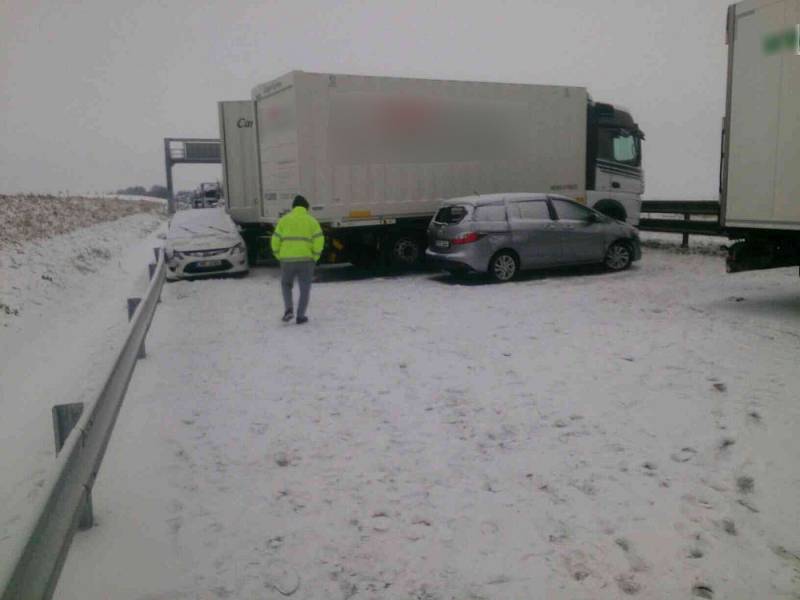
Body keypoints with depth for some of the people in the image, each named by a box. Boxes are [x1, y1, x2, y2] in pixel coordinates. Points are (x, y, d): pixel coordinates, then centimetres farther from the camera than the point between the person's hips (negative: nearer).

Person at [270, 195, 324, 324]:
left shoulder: (284, 220, 8)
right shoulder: (311, 221, 6)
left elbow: (275, 241, 2)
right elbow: (319, 241, -5)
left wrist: (279, 256, 12)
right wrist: (314, 257, 5)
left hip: (287, 259, 1)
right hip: (306, 260, -1)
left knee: (286, 285, 21)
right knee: (305, 289, 12)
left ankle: (289, 309, 3)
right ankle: (300, 316, 11)